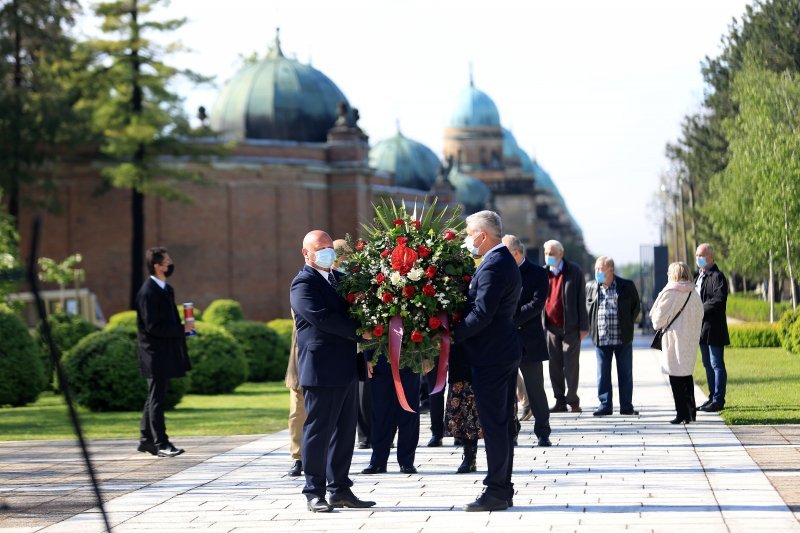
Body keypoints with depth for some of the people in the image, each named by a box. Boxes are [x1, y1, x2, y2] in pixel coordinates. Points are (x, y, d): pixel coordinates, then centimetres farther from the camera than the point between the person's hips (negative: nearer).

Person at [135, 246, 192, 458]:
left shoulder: (166, 289, 14)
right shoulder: (148, 292, -17)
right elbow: (153, 327, -22)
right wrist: (182, 329, -18)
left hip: (165, 354, 10)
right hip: (155, 354, -10)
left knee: (155, 397, 14)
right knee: (157, 399, -5)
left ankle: (146, 440, 21)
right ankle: (161, 444, -3)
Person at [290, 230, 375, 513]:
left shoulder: (340, 278, 18)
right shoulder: (303, 284, -8)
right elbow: (322, 317, -20)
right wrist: (358, 331, -17)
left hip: (346, 369, 8)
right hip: (322, 370, -8)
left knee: (345, 431, 11)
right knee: (318, 431, -3)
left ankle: (340, 489, 17)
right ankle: (314, 493, 3)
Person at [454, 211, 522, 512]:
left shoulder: (493, 266, -18)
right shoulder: (505, 261, 15)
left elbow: (481, 314, -25)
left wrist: (451, 336, -16)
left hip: (490, 356, -10)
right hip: (506, 352, 10)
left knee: (493, 424, -6)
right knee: (503, 423, 13)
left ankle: (496, 491, -3)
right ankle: (503, 489, 18)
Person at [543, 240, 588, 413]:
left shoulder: (574, 271, -3)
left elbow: (581, 299, -4)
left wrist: (583, 326, -8)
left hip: (570, 327, -4)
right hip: (552, 326, 4)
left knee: (571, 365, -1)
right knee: (555, 365, 5)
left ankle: (572, 400, 7)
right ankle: (560, 401, 12)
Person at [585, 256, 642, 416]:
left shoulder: (626, 286, -3)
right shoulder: (591, 287, 5)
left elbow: (636, 306, 9)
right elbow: (587, 307, 19)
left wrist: (628, 324, 3)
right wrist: (591, 326, 10)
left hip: (623, 338, -2)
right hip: (601, 339, 2)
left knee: (625, 373, 5)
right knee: (603, 374, 4)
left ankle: (626, 406, 12)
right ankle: (605, 405, 10)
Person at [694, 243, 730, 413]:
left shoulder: (717, 276, -11)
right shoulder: (698, 276, 17)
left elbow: (719, 300, -21)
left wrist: (700, 310, -18)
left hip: (713, 328, -9)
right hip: (702, 328, 9)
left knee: (717, 365, -6)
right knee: (708, 365, 13)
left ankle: (718, 400, -4)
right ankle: (713, 397, 19)